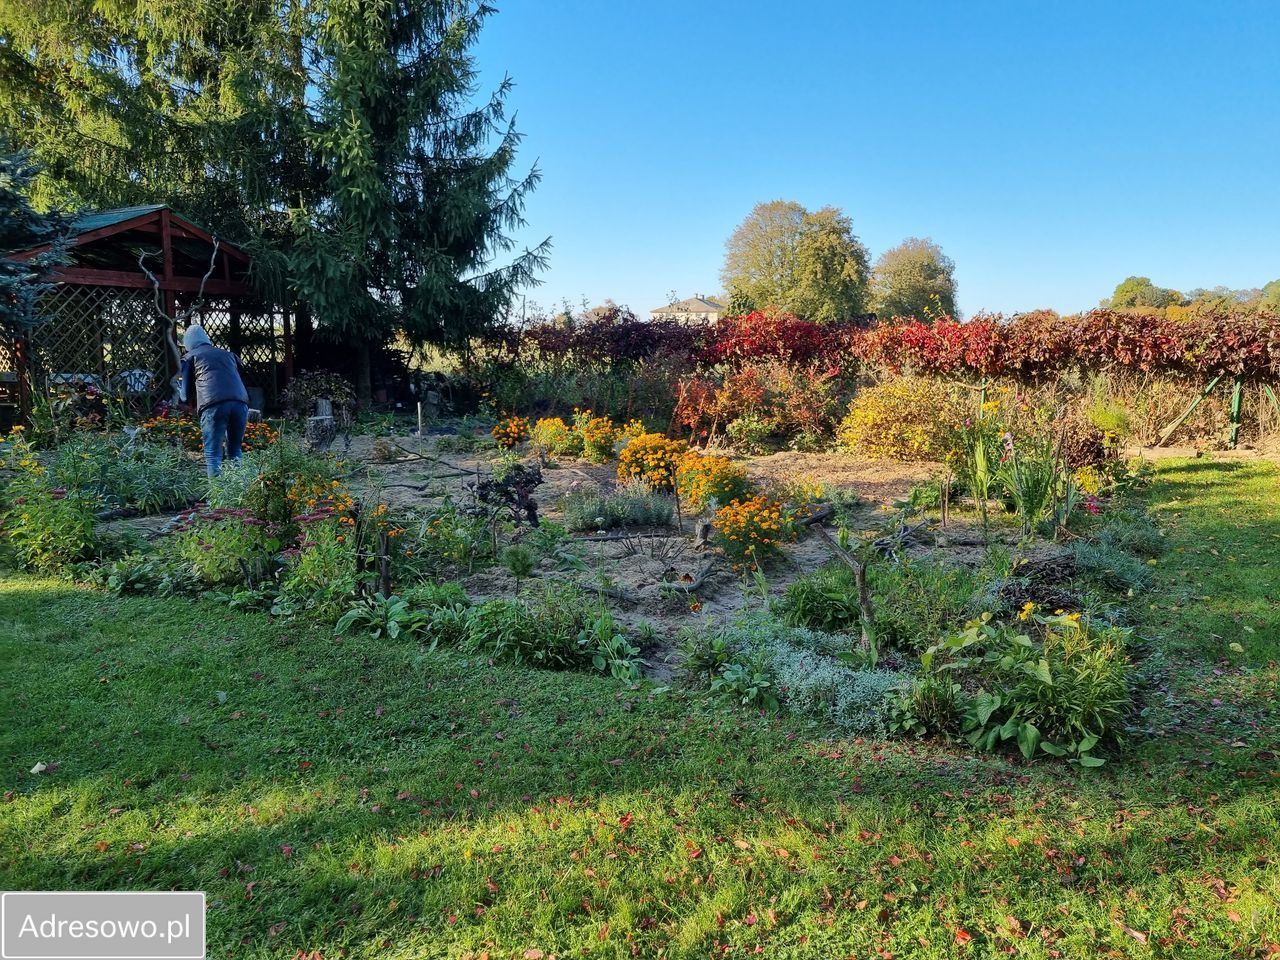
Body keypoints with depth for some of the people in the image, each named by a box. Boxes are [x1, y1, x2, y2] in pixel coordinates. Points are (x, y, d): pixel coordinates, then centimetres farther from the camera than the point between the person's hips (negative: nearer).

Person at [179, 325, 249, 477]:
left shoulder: (189, 357, 21)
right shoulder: (228, 354, 30)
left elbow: (186, 395, 20)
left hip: (213, 404, -3)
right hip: (240, 403, 3)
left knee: (213, 454, 1)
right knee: (235, 452, 16)